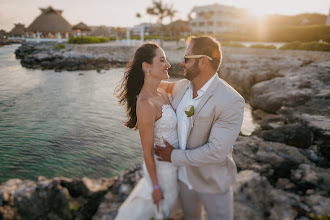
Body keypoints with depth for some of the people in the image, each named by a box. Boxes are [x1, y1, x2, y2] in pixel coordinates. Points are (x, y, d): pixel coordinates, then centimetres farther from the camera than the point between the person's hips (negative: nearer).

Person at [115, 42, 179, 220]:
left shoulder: (161, 91, -5)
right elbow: (147, 151, -22)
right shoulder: (145, 105, -30)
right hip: (163, 165, -8)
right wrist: (156, 187, -12)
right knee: (165, 200, 22)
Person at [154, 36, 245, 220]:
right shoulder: (180, 87, -8)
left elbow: (216, 151, -30)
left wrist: (175, 156, -21)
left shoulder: (231, 102, -29)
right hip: (185, 173, 5)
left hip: (213, 180, -5)